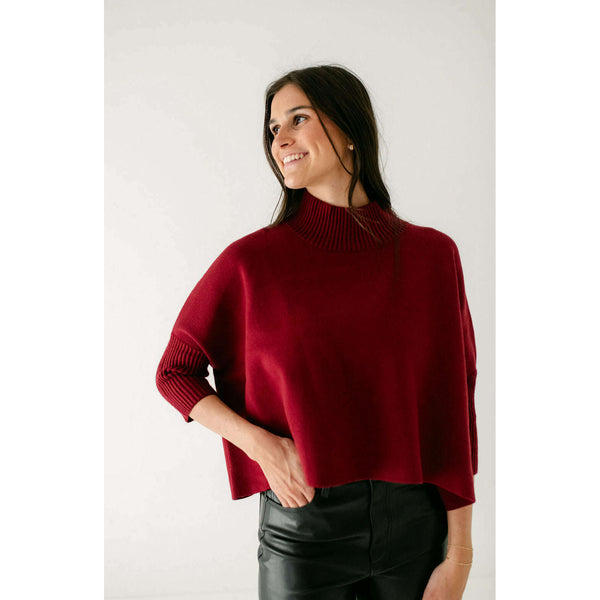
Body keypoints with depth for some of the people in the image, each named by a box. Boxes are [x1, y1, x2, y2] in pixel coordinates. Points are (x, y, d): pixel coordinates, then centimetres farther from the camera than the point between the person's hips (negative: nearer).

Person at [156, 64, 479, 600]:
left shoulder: (432, 255, -3)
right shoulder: (251, 261, -6)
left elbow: (454, 410, -2)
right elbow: (175, 372, 3)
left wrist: (459, 553, -2)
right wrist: (260, 445, -12)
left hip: (416, 522, 2)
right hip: (301, 523, -1)